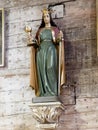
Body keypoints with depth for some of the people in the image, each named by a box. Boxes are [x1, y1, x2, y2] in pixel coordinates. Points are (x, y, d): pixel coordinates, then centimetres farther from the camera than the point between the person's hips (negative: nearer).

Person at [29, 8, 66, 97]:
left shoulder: (55, 29, 14)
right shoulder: (40, 30, 21)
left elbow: (57, 41, 4)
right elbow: (37, 43, 18)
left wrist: (59, 38, -17)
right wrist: (32, 41, -2)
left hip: (51, 51, -3)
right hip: (41, 52, 3)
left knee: (51, 72, -12)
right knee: (42, 72, -5)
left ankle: (52, 94, -14)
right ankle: (43, 94, -6)